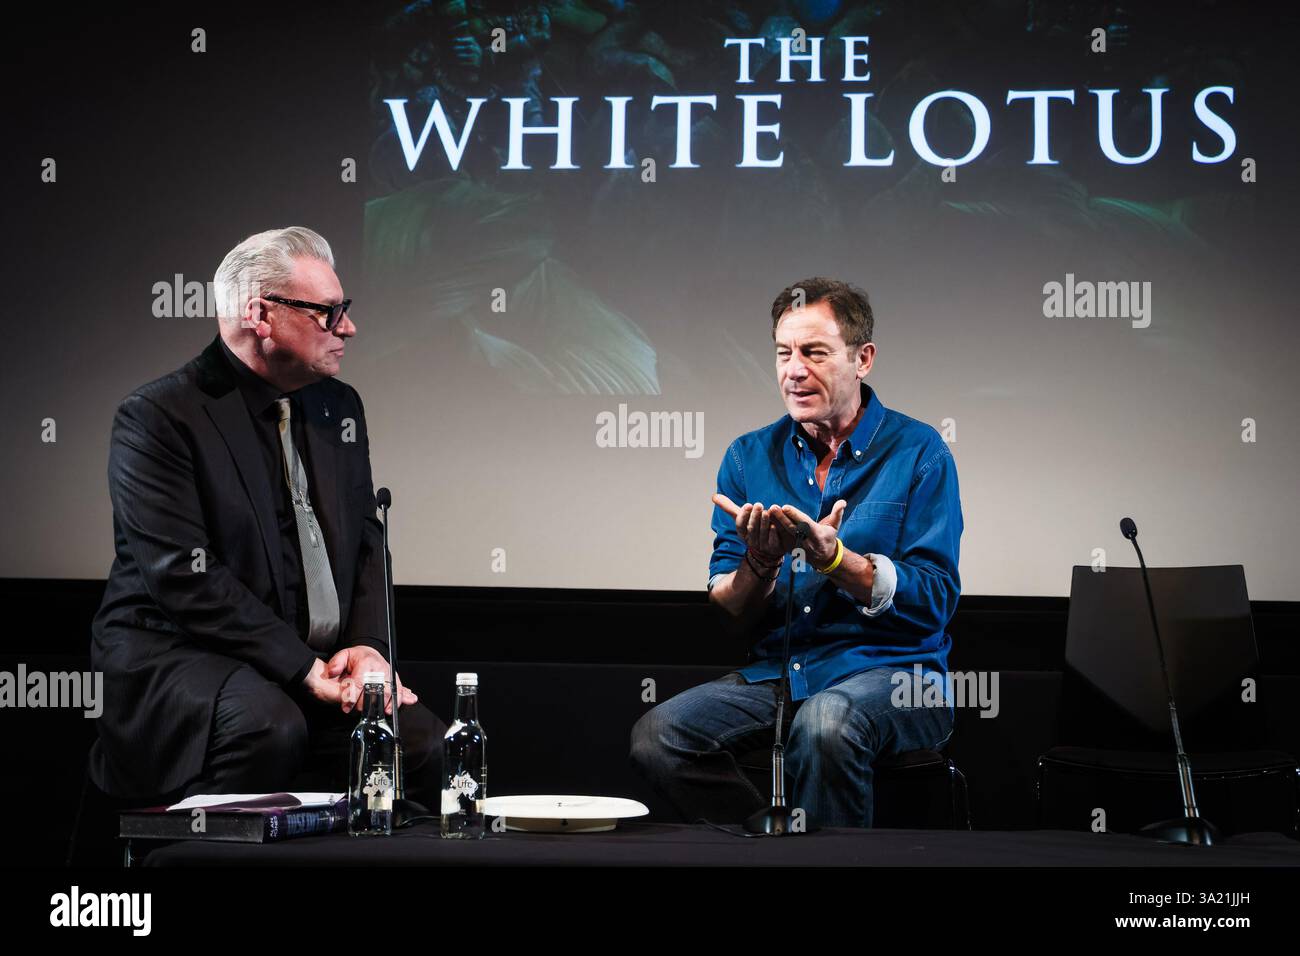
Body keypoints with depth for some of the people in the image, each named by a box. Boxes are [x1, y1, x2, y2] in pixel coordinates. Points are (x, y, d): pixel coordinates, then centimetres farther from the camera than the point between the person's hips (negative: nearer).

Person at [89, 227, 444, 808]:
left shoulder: (338, 406, 14)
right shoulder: (156, 418, -10)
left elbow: (368, 541, 16)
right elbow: (185, 578, -18)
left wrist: (367, 645, -4)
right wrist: (305, 669, -21)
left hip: (322, 663, 6)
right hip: (174, 655, -6)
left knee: (425, 748, -19)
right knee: (270, 726, -36)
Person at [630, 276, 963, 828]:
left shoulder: (917, 452, -2)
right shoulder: (750, 457, 9)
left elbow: (935, 601, -10)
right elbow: (729, 613, 7)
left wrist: (832, 557, -23)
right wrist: (759, 563, -16)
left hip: (891, 671, -4)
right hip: (777, 673, 4)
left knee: (825, 723, -38)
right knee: (656, 737, -21)